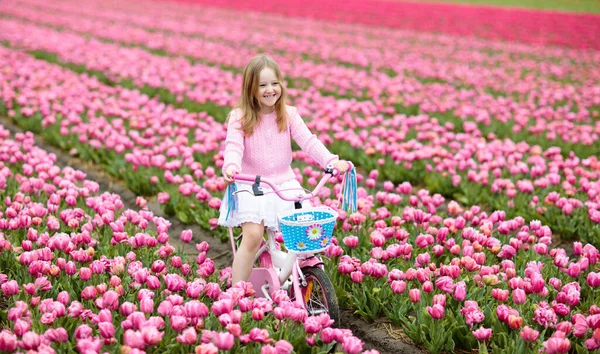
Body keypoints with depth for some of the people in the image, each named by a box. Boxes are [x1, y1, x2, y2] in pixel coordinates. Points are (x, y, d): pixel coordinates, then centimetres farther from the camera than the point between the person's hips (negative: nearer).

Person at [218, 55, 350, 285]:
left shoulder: (288, 115, 4)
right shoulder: (240, 117, -3)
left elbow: (308, 141, -6)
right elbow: (233, 147, -16)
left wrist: (331, 161, -23)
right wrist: (231, 167, -39)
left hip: (284, 184, 3)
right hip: (250, 186, -3)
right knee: (253, 236, -21)